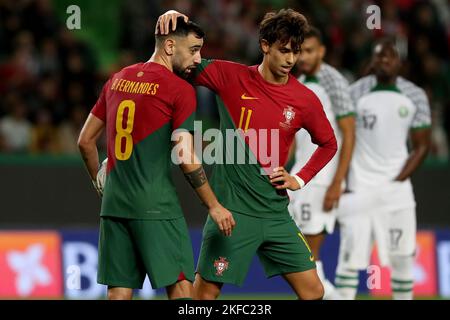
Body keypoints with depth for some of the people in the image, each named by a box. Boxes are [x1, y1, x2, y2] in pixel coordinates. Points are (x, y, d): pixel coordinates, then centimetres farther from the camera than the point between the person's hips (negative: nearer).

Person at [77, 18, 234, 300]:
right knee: (181, 286, -3)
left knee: (119, 291, 6)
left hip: (114, 203, 6)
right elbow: (187, 159, -11)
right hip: (156, 205, -6)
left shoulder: (117, 80, 12)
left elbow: (86, 141, 17)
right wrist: (214, 206, -3)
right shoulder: (180, 89, -7)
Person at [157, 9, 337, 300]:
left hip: (276, 213, 3)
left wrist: (300, 180, 7)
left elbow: (328, 144, 19)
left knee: (313, 292, 0)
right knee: (206, 292, -6)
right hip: (231, 210, -3)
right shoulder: (231, 77, -2)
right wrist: (172, 18, -12)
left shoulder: (305, 100, 2)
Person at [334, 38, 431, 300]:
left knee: (402, 258, 1)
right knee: (351, 256, -7)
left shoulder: (415, 97, 4)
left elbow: (421, 147, 5)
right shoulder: (355, 93, -1)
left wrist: (396, 182, -6)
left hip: (397, 187, 2)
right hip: (360, 190, -2)